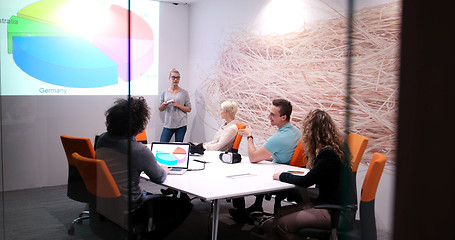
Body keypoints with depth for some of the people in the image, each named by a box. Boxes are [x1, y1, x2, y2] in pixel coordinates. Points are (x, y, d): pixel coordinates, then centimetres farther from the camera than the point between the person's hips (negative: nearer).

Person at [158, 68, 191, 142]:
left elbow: (189, 109, 2)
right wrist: (163, 105, -10)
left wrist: (178, 105, -13)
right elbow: (160, 109, 13)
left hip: (181, 125, -1)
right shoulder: (164, 92, 7)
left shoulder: (184, 93, 2)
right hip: (168, 124, 1)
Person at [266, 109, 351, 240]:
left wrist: (282, 176, -1)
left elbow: (305, 182, -16)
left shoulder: (329, 154, -22)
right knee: (280, 213, 6)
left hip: (334, 212, -10)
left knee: (282, 225, -10)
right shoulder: (335, 148, 8)